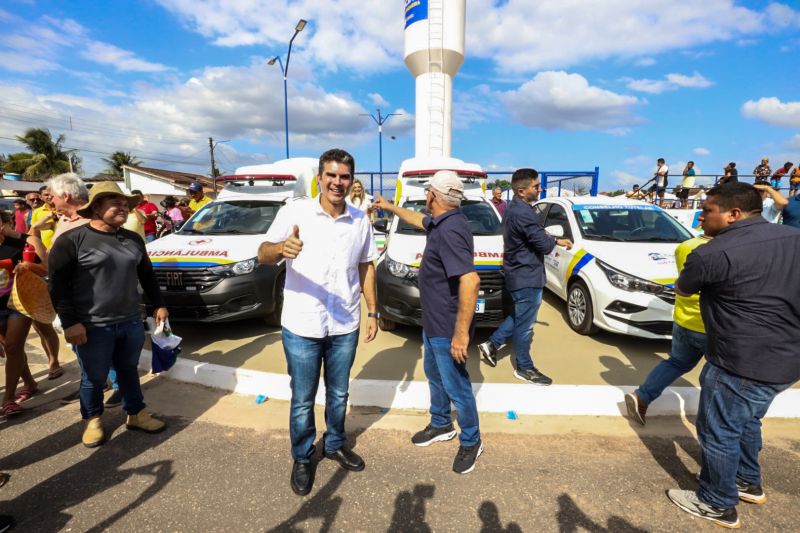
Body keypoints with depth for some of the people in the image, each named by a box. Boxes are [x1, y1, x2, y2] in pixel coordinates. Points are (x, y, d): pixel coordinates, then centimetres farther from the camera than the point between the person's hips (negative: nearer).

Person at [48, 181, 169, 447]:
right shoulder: (72, 240, -9)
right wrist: (70, 322, -15)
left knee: (129, 370, 18)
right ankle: (93, 420, 34)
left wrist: (158, 304, 14)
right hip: (93, 327, -4)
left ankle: (136, 414, 32)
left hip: (131, 322, 5)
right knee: (94, 378, 11)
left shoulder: (133, 239, 8)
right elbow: (58, 285, -11)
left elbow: (147, 276, 16)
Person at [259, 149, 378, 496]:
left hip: (345, 326, 3)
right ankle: (302, 459, 37)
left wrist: (373, 311, 6)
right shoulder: (295, 212, -10)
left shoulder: (361, 220, 0)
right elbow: (263, 255, -18)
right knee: (303, 400, 13)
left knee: (338, 394, 21)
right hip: (301, 327, -3)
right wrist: (281, 248, -42)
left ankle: (334, 445, 45)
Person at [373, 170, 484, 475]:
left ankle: (471, 443, 30)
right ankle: (441, 426, 46)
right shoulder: (441, 222, 4)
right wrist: (389, 207, 37)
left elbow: (470, 281, -36)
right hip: (433, 323, 10)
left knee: (456, 386, 7)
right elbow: (419, 220, 27)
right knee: (434, 375, 25)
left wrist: (461, 333, -33)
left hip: (448, 329, -10)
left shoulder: (450, 230, -28)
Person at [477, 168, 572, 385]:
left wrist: (551, 240, 2)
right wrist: (557, 241, -1)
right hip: (527, 277, -10)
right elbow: (543, 243, -22)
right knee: (525, 324, 5)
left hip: (521, 274, 10)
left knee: (519, 317, 23)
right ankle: (524, 368, 21)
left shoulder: (515, 208, 11)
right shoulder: (523, 213, -24)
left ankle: (491, 345, 29)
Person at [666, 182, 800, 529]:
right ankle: (748, 482, 47)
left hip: (741, 363, -9)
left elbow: (682, 290, -2)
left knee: (719, 433, 9)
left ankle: (718, 505, 26)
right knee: (746, 423, 28)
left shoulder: (712, 254, -20)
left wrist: (699, 273, 18)